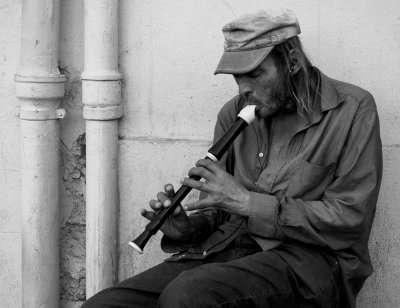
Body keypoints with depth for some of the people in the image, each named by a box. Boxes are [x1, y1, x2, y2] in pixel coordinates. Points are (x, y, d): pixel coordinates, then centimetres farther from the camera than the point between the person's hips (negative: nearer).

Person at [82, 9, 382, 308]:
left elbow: (349, 220, -10)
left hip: (308, 259, -5)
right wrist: (189, 228, -6)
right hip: (226, 249, 5)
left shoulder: (353, 109, -3)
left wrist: (246, 201, -13)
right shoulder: (234, 113, 13)